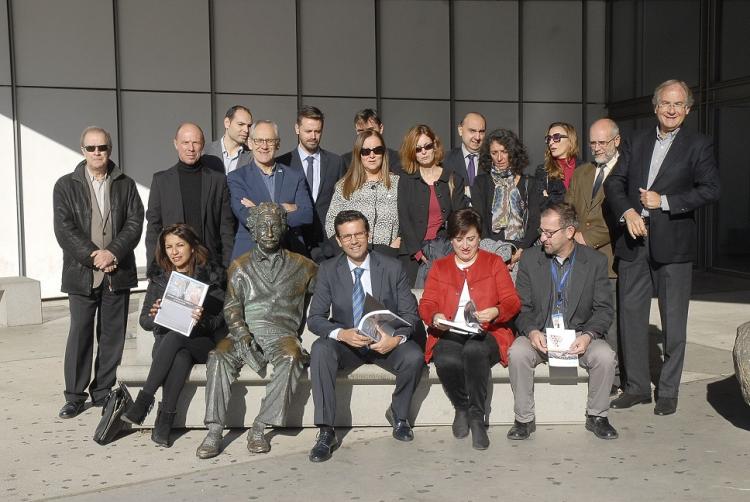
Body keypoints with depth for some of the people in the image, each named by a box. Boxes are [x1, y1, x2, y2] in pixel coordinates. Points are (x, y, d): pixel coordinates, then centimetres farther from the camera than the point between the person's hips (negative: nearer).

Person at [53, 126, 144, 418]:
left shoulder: (126, 185, 10)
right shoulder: (66, 186, 5)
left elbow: (135, 224, 0)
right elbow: (64, 230, -4)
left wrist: (112, 253, -14)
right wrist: (94, 257, -14)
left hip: (118, 272, 2)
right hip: (81, 273, -2)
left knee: (113, 335, 5)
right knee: (80, 334, 1)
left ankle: (103, 392, 16)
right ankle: (75, 395, 11)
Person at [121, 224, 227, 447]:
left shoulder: (214, 276, 2)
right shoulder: (160, 280, 12)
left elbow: (222, 320, -4)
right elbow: (144, 321, 10)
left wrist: (203, 320, -25)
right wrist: (153, 315, -14)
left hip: (204, 342, -2)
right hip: (167, 342, 2)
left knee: (176, 336, -35)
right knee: (180, 357, -34)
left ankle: (144, 401, -31)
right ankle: (164, 422, -35)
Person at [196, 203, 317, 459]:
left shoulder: (301, 265, 16)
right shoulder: (241, 266, 16)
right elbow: (232, 308, 7)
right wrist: (242, 336, -12)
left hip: (282, 333, -1)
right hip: (245, 332, 1)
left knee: (291, 358, -34)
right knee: (218, 357, -29)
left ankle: (259, 428, -28)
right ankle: (214, 432, -26)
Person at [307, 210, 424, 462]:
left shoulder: (392, 267, -1)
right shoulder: (328, 270, -1)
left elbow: (409, 313, -1)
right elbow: (315, 318, -5)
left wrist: (396, 338, -24)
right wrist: (341, 333, -26)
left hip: (386, 341, 0)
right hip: (345, 343, 0)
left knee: (414, 356, -30)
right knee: (320, 350, -32)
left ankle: (399, 414, 1)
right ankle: (326, 433, -25)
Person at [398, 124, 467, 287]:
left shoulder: (454, 180, 10)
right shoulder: (406, 181, 8)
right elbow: (404, 219, 1)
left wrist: (455, 249, -9)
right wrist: (417, 252, -9)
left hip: (445, 247, 1)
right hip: (414, 252, 0)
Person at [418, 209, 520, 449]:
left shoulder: (494, 262, 16)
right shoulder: (439, 267, 21)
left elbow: (513, 302, 7)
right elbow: (426, 304, 11)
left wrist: (496, 311, -16)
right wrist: (435, 317, -13)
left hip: (486, 334, -1)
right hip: (449, 335, 2)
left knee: (474, 350, -38)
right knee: (447, 361, -34)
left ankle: (477, 417, -22)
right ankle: (461, 408, -4)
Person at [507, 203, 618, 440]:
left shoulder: (596, 261, 0)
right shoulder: (529, 259, 2)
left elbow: (604, 309, 0)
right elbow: (521, 307, 1)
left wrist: (588, 335, -19)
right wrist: (531, 331, -20)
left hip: (580, 334, 0)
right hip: (539, 335, 0)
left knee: (605, 356, -28)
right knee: (517, 353, -29)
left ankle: (597, 416, -3)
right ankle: (524, 419, -12)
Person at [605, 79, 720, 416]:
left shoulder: (698, 146, 3)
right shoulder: (636, 142, 13)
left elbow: (711, 189, -7)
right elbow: (614, 183, 8)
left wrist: (664, 201, -13)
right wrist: (628, 212, -10)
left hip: (673, 244, -3)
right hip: (633, 240, 3)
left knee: (674, 322, 4)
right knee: (631, 315, 7)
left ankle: (668, 392, 17)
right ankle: (637, 386, 19)